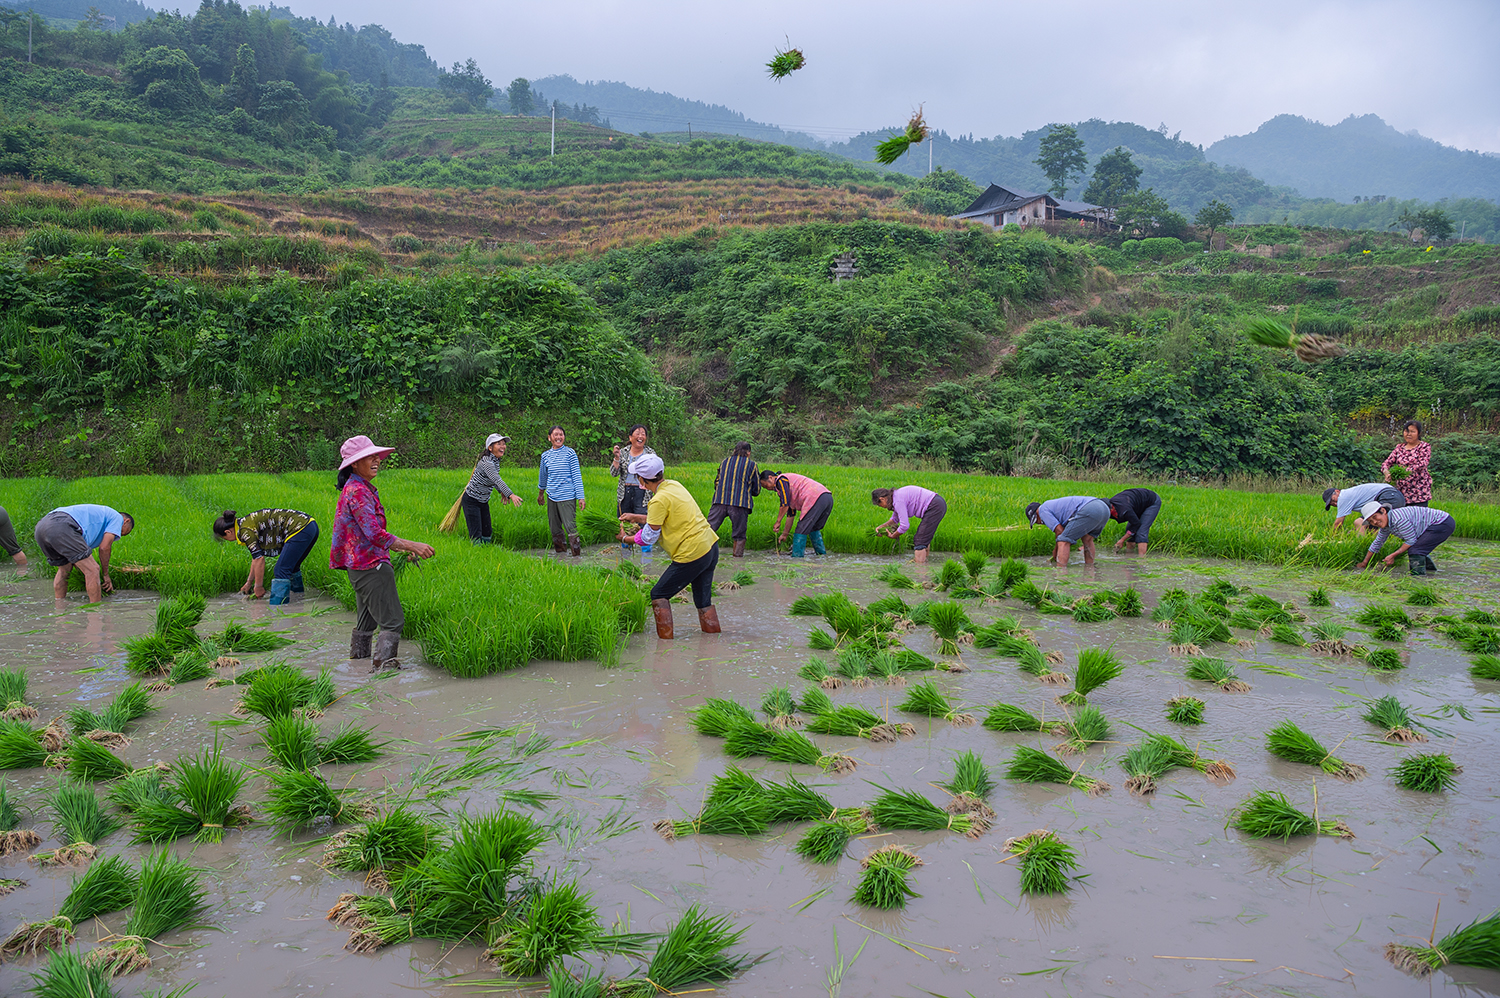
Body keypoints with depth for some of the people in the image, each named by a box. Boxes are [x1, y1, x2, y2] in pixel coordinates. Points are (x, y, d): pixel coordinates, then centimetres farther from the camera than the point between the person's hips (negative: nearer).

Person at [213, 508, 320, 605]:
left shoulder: (245, 530, -8)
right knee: (291, 567, 22)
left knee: (282, 570, -9)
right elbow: (257, 556, 29)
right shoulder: (248, 522, 21)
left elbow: (259, 558, -9)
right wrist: (249, 582, 35)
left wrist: (258, 586, 1)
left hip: (299, 529, -10)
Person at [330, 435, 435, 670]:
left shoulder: (360, 489, 14)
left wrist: (396, 545, 20)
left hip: (360, 565, 11)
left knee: (368, 615, 25)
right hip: (371, 566, -11)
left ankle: (358, 653, 38)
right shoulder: (358, 492, -18)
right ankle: (383, 663, -11)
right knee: (393, 620, -9)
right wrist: (411, 546, -32)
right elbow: (374, 534, -27)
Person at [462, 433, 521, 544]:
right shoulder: (486, 462, -28)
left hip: (484, 501, 9)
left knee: (487, 533, 12)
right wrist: (511, 495, -52)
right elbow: (497, 480, -42)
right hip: (471, 501, -9)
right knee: (476, 535, -11)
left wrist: (501, 492, 12)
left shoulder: (496, 460, 1)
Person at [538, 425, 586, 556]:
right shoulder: (545, 455, 8)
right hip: (551, 497, 4)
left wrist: (581, 497, -7)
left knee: (570, 526, -9)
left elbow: (577, 476, -3)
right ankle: (560, 550, 24)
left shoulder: (570, 453, -3)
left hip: (567, 496, -4)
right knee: (554, 527, 10)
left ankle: (577, 553, -2)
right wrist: (540, 493, 33)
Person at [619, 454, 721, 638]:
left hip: (692, 554, -9)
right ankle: (712, 629, 25)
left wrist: (626, 538, 9)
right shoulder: (674, 485, 8)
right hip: (711, 546, 9)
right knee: (702, 598, 20)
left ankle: (665, 636, 8)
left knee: (659, 594, 6)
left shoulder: (659, 500, -18)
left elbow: (649, 537, -8)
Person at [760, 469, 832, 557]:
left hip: (815, 499, -10)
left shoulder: (781, 480, 3)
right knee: (813, 529, 25)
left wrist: (778, 522, 0)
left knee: (801, 530, -3)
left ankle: (797, 556, -2)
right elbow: (791, 514, 33)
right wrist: (785, 534, 33)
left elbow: (785, 504, -9)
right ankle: (822, 554, 27)